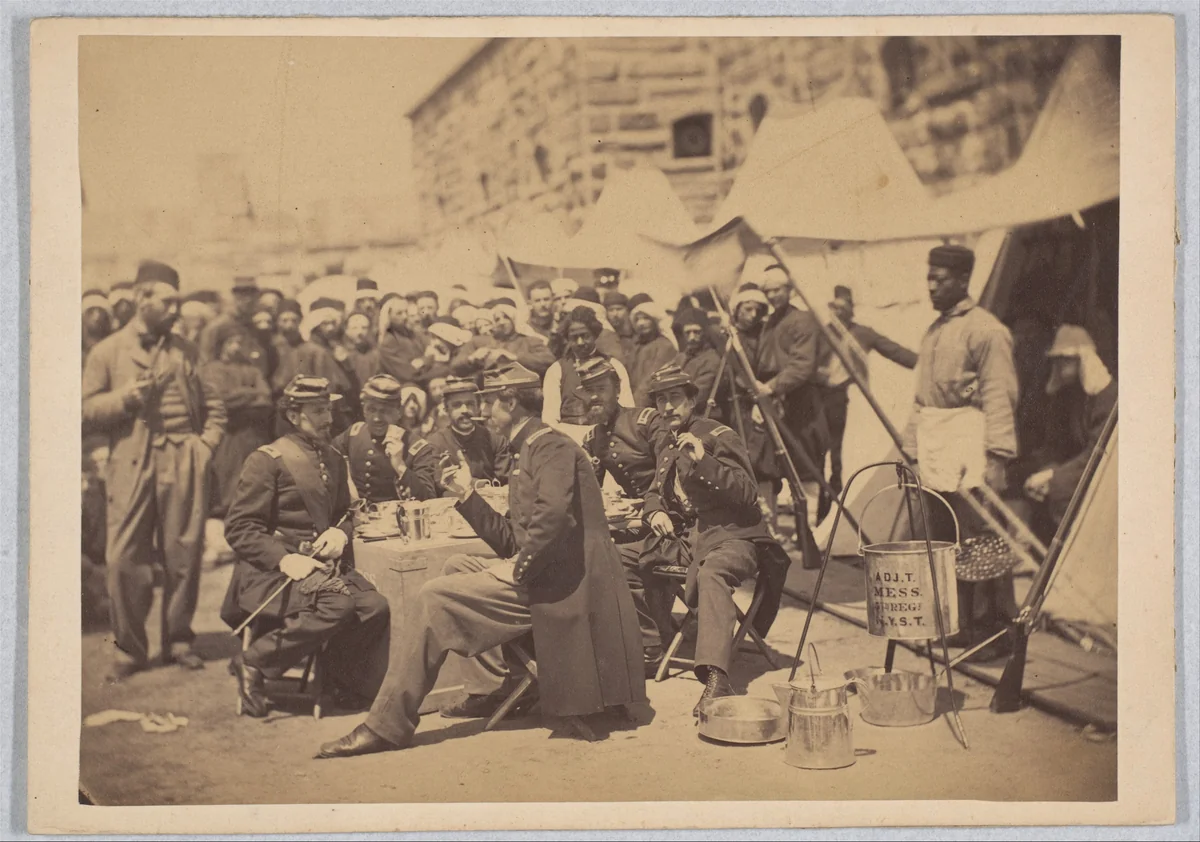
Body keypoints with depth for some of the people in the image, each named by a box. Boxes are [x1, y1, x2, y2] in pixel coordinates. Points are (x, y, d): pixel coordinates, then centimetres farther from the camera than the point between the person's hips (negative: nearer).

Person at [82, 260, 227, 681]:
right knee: (125, 560, -5)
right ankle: (129, 649, 8)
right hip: (131, 466, -2)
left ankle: (178, 640, 17)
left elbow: (213, 407, 19)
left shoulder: (186, 351, 15)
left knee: (184, 555, 2)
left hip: (183, 466, 2)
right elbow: (87, 412, 5)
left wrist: (205, 445, 4)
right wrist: (124, 397, -10)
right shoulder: (107, 352, 8)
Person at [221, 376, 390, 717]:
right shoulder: (267, 459, -5)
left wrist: (341, 532, 2)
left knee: (375, 607, -21)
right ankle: (253, 663, -15)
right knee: (339, 603, -32)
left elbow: (344, 513, 27)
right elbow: (239, 529, -9)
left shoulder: (333, 460, 17)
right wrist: (284, 559, -23)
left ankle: (342, 673, 6)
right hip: (269, 572, -6)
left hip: (322, 565, 6)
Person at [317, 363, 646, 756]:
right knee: (456, 566, 18)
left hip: (555, 586, -10)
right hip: (539, 576, 10)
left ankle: (387, 726, -7)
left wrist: (521, 568, -19)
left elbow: (552, 517, -29)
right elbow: (511, 542, 19)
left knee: (436, 598, -12)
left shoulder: (551, 447, -9)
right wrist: (468, 494, 15)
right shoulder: (531, 450, 22)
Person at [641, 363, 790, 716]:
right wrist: (655, 511, 4)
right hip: (698, 539, 10)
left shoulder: (718, 436, -6)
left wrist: (704, 461, -26)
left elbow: (748, 492, -15)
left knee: (712, 573, -40)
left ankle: (716, 678, -55)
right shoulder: (669, 449, 20)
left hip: (737, 536, -10)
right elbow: (656, 492, 29)